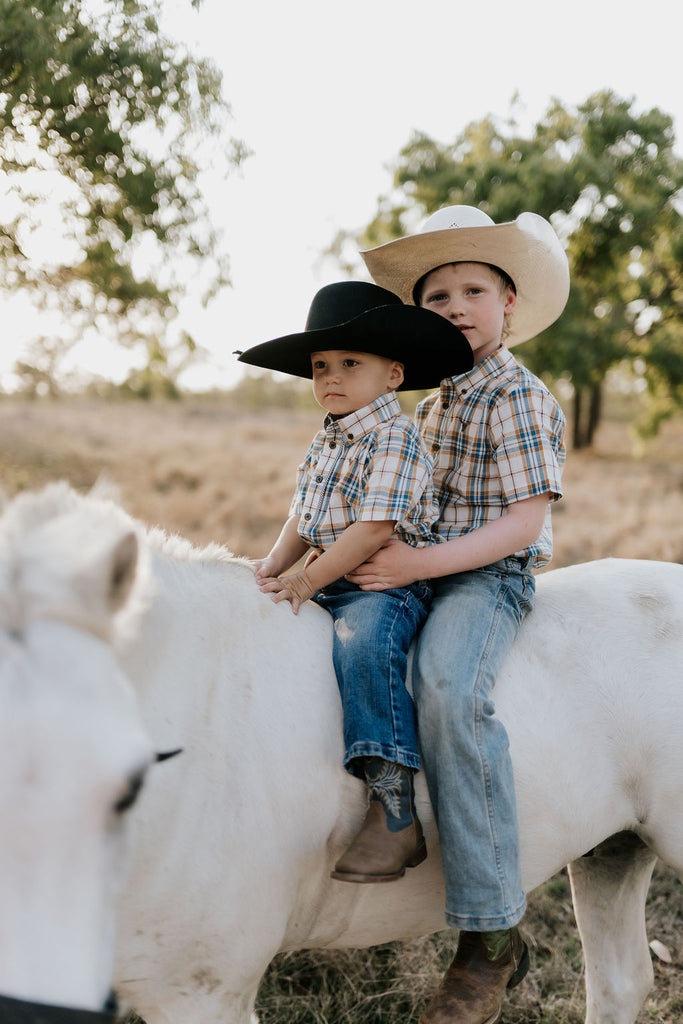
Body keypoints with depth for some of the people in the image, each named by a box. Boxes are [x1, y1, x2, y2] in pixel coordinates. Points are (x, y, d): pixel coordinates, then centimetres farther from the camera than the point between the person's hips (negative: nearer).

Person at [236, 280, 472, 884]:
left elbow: (375, 528, -21)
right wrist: (276, 561, 3)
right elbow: (306, 515, 21)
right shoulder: (327, 441, 16)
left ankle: (395, 814, -38)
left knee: (361, 643, -36)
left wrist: (307, 581, -21)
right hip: (332, 582, 10)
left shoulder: (395, 439, -12)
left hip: (390, 584, -10)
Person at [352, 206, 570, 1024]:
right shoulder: (435, 403, 17)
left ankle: (491, 934, -32)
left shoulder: (519, 399, -9)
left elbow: (526, 520, -16)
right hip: (424, 574, 10)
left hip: (489, 577, -10)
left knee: (448, 688, -34)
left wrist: (421, 564, -24)